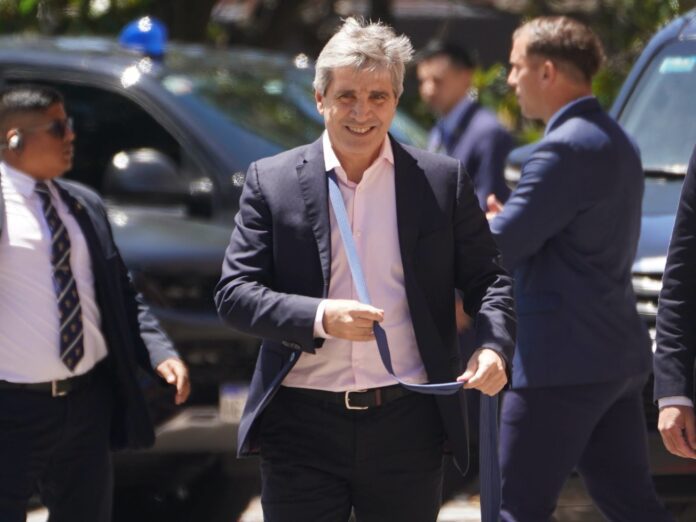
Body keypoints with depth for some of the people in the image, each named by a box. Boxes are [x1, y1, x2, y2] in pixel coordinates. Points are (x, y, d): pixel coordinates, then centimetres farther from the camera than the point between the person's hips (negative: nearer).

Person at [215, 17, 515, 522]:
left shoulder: (443, 180, 4)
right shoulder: (272, 182, 2)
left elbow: (487, 280, 8)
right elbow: (234, 293, -2)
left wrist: (494, 346, -13)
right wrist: (319, 317, -19)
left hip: (408, 424, 1)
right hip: (302, 424, -1)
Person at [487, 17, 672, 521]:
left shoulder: (565, 149, -17)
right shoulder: (616, 142, 15)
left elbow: (497, 250, -18)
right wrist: (507, 218, 12)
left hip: (564, 363, -10)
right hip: (619, 356, 10)